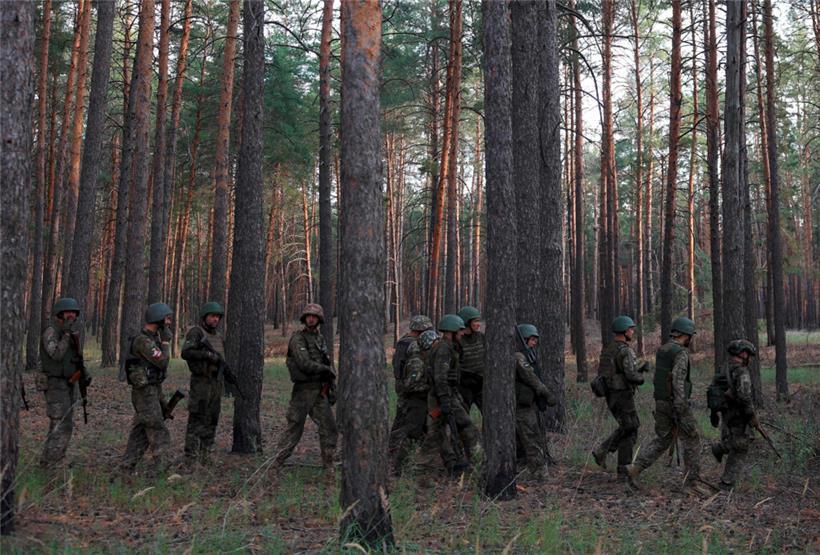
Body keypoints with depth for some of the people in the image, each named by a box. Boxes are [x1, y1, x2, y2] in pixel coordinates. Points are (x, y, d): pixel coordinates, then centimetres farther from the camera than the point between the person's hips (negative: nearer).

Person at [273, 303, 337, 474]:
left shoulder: (320, 338, 14)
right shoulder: (297, 338, -9)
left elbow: (327, 364, 18)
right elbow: (304, 364, -20)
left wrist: (332, 389, 12)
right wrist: (325, 369, -9)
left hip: (320, 391, 6)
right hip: (304, 390, -6)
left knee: (329, 426, 3)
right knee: (294, 427, -1)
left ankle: (328, 465, 11)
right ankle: (277, 462, 8)